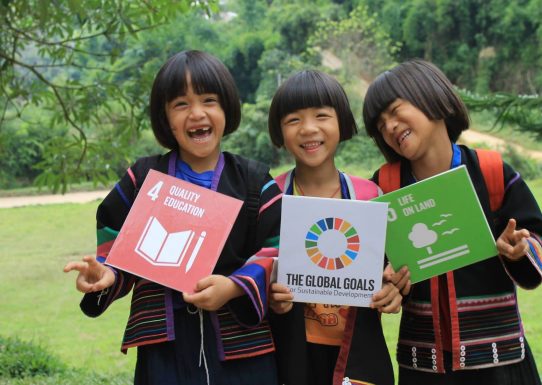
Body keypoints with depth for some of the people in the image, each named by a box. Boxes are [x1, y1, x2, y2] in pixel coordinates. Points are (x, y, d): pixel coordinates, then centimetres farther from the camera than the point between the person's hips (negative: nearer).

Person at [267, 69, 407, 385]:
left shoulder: (370, 196, -1)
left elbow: (390, 269, 8)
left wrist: (393, 292, -13)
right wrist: (270, 298, -20)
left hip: (359, 355, 1)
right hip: (292, 355, -1)